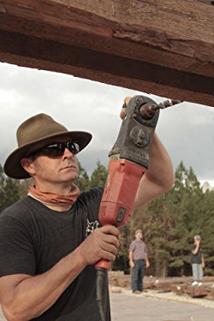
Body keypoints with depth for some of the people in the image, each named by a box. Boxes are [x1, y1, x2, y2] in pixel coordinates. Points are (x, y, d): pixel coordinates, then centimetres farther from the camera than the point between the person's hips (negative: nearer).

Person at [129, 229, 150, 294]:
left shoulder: (143, 243, 16)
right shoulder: (133, 243, -4)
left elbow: (145, 253, 17)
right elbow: (130, 253, -10)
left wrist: (147, 261, 8)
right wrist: (131, 261, -20)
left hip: (142, 261, 6)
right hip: (135, 261, -6)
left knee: (141, 276, 5)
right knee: (135, 276, -8)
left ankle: (140, 289, 9)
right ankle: (135, 290, -8)